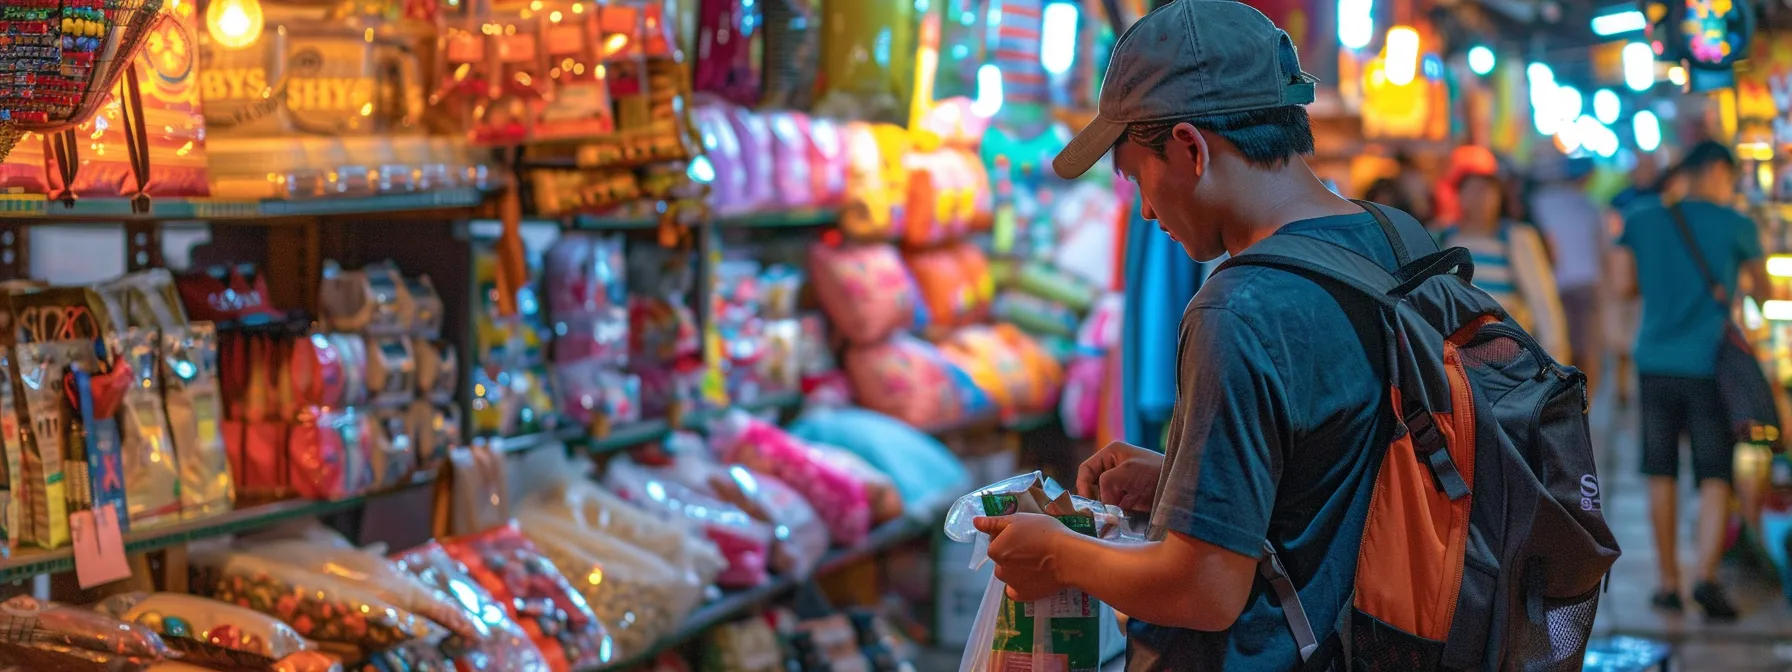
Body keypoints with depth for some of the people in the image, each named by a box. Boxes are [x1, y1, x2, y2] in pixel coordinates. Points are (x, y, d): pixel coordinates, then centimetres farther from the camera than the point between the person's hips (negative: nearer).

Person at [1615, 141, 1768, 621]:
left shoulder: (1641, 222, 6)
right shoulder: (1736, 226, 0)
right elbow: (1762, 289, 13)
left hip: (1655, 362, 3)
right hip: (1709, 366, -3)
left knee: (1662, 477, 11)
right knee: (1715, 478, 0)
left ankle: (1667, 581, 15)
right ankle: (1706, 574, -16)